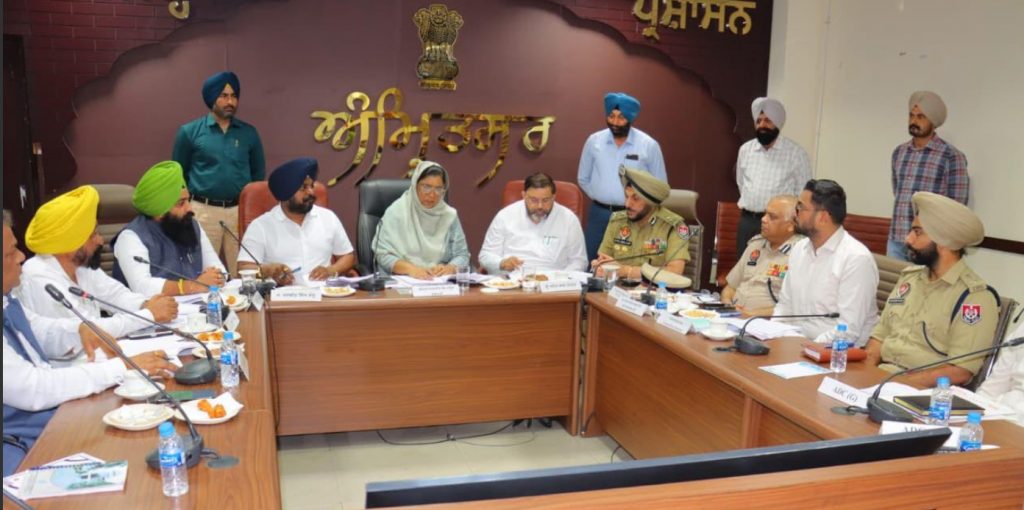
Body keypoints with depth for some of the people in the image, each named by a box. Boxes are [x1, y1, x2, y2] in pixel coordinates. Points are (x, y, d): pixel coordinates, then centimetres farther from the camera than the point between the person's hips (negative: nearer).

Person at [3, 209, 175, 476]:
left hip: (58, 412, 9)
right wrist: (123, 367, -24)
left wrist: (79, 329, -1)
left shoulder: (7, 298, 2)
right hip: (24, 445, -9)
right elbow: (33, 390, -27)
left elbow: (38, 331, 21)